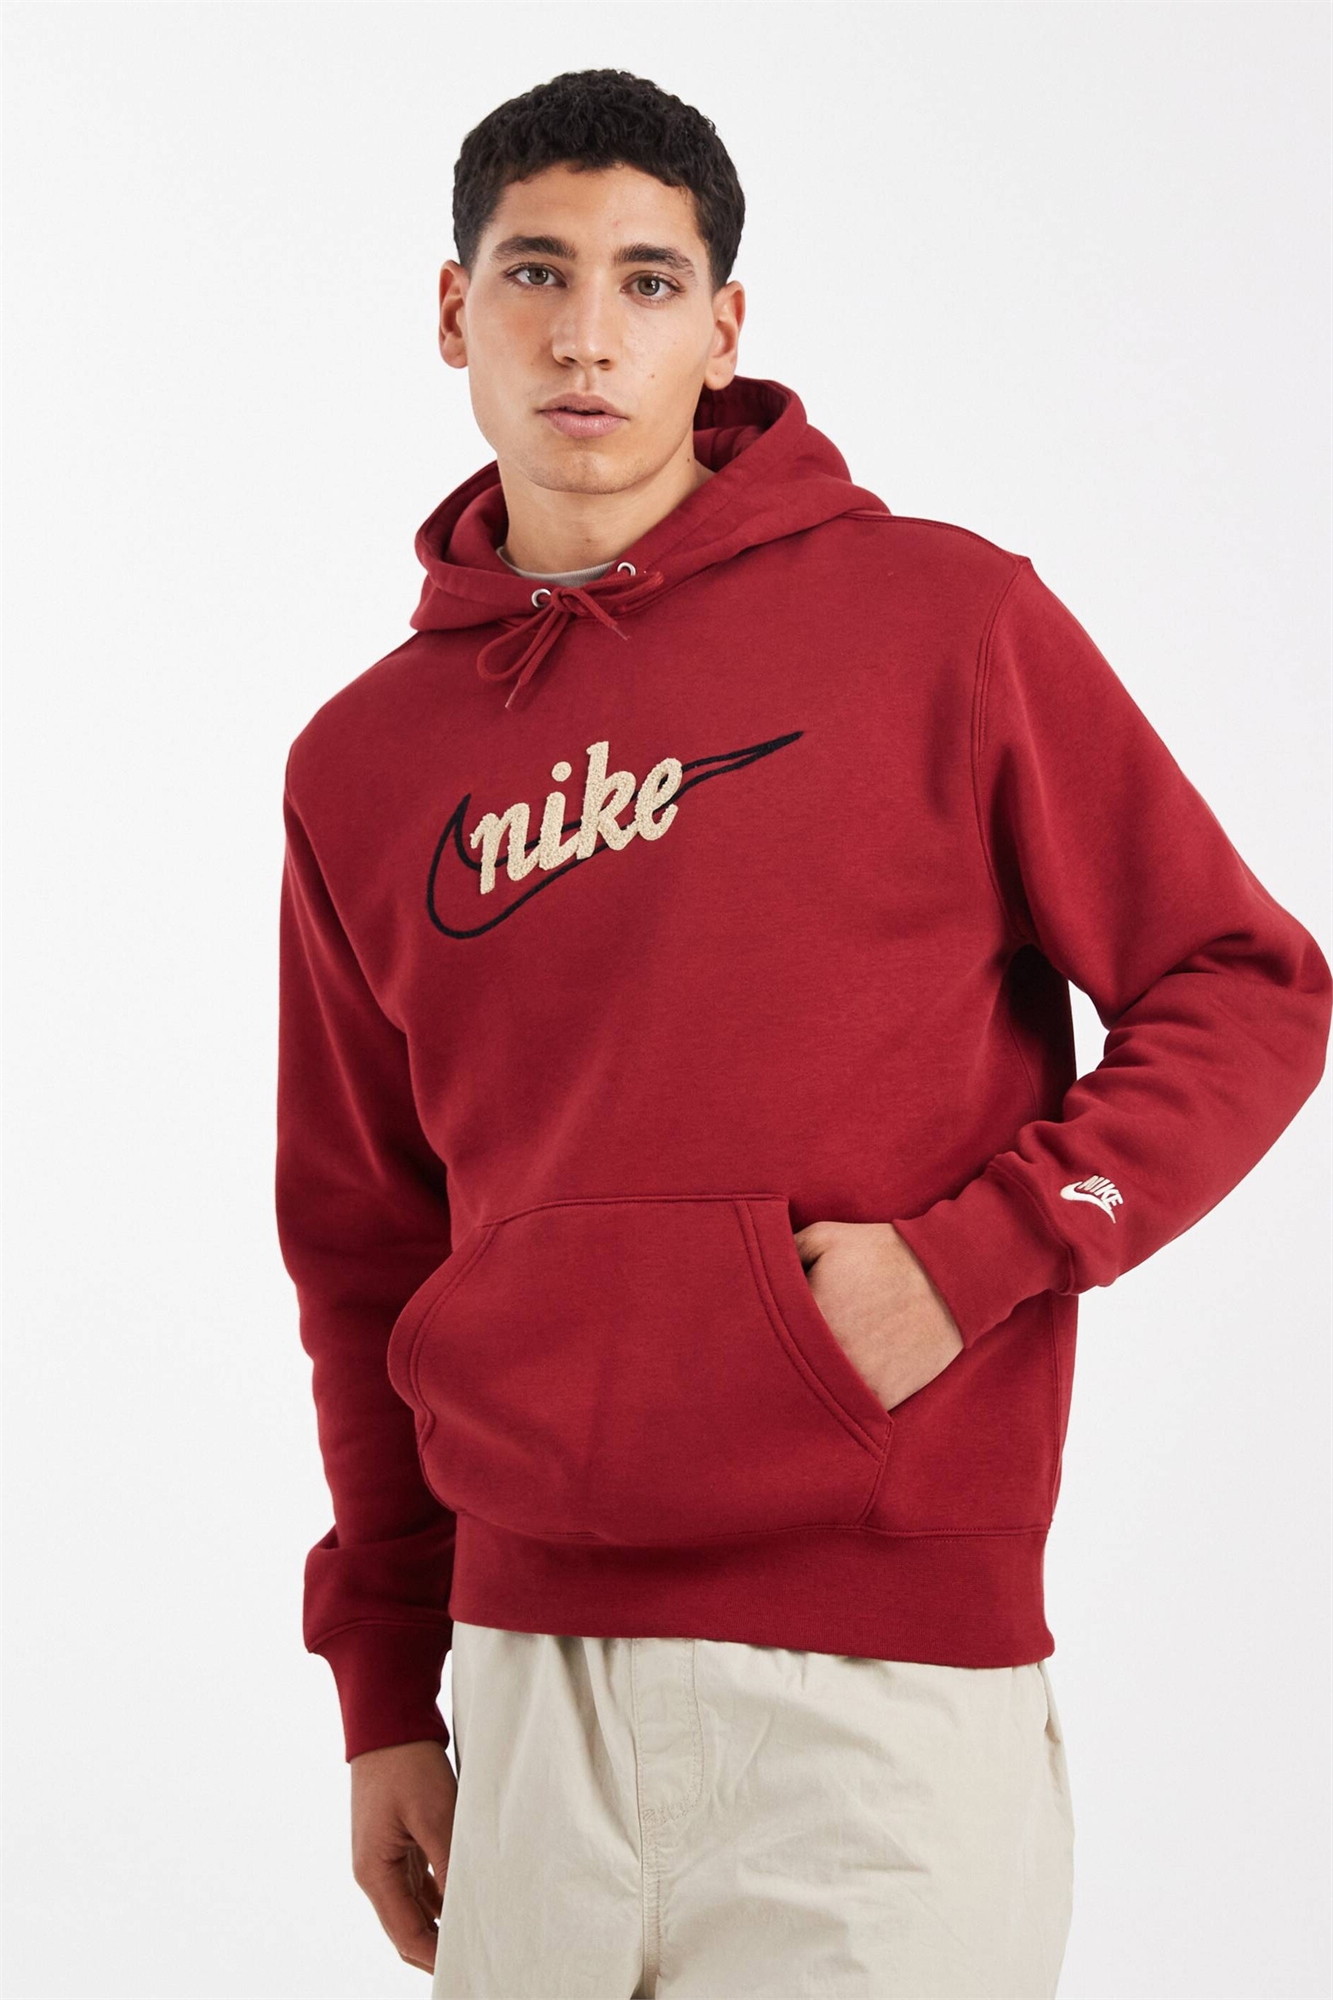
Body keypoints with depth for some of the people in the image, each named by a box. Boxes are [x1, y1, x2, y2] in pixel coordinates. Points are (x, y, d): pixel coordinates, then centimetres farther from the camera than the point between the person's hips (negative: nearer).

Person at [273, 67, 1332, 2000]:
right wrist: (384, 1694, 13)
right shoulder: (364, 767, 9)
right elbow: (363, 1247, 14)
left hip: (883, 1672, -3)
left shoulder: (943, 621, -2)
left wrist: (972, 1257, -13)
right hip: (525, 1660, 4)